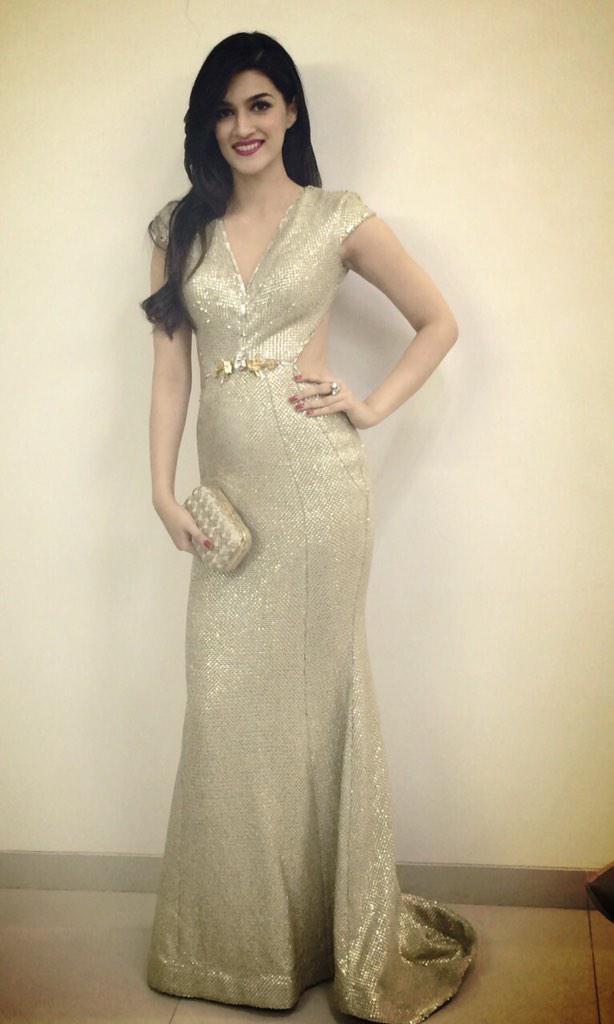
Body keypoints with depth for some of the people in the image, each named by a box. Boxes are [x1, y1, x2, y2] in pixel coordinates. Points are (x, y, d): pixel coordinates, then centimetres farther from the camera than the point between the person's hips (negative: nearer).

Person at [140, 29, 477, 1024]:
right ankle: (241, 935, 25)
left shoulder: (340, 218, 2)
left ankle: (334, 929, 22)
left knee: (318, 690, 4)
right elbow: (169, 364, 8)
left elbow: (439, 322, 8)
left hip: (315, 480, -3)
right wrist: (164, 488, 0)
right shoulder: (181, 227, 10)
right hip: (228, 487, 3)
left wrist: (372, 406, -4)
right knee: (227, 704, 7)